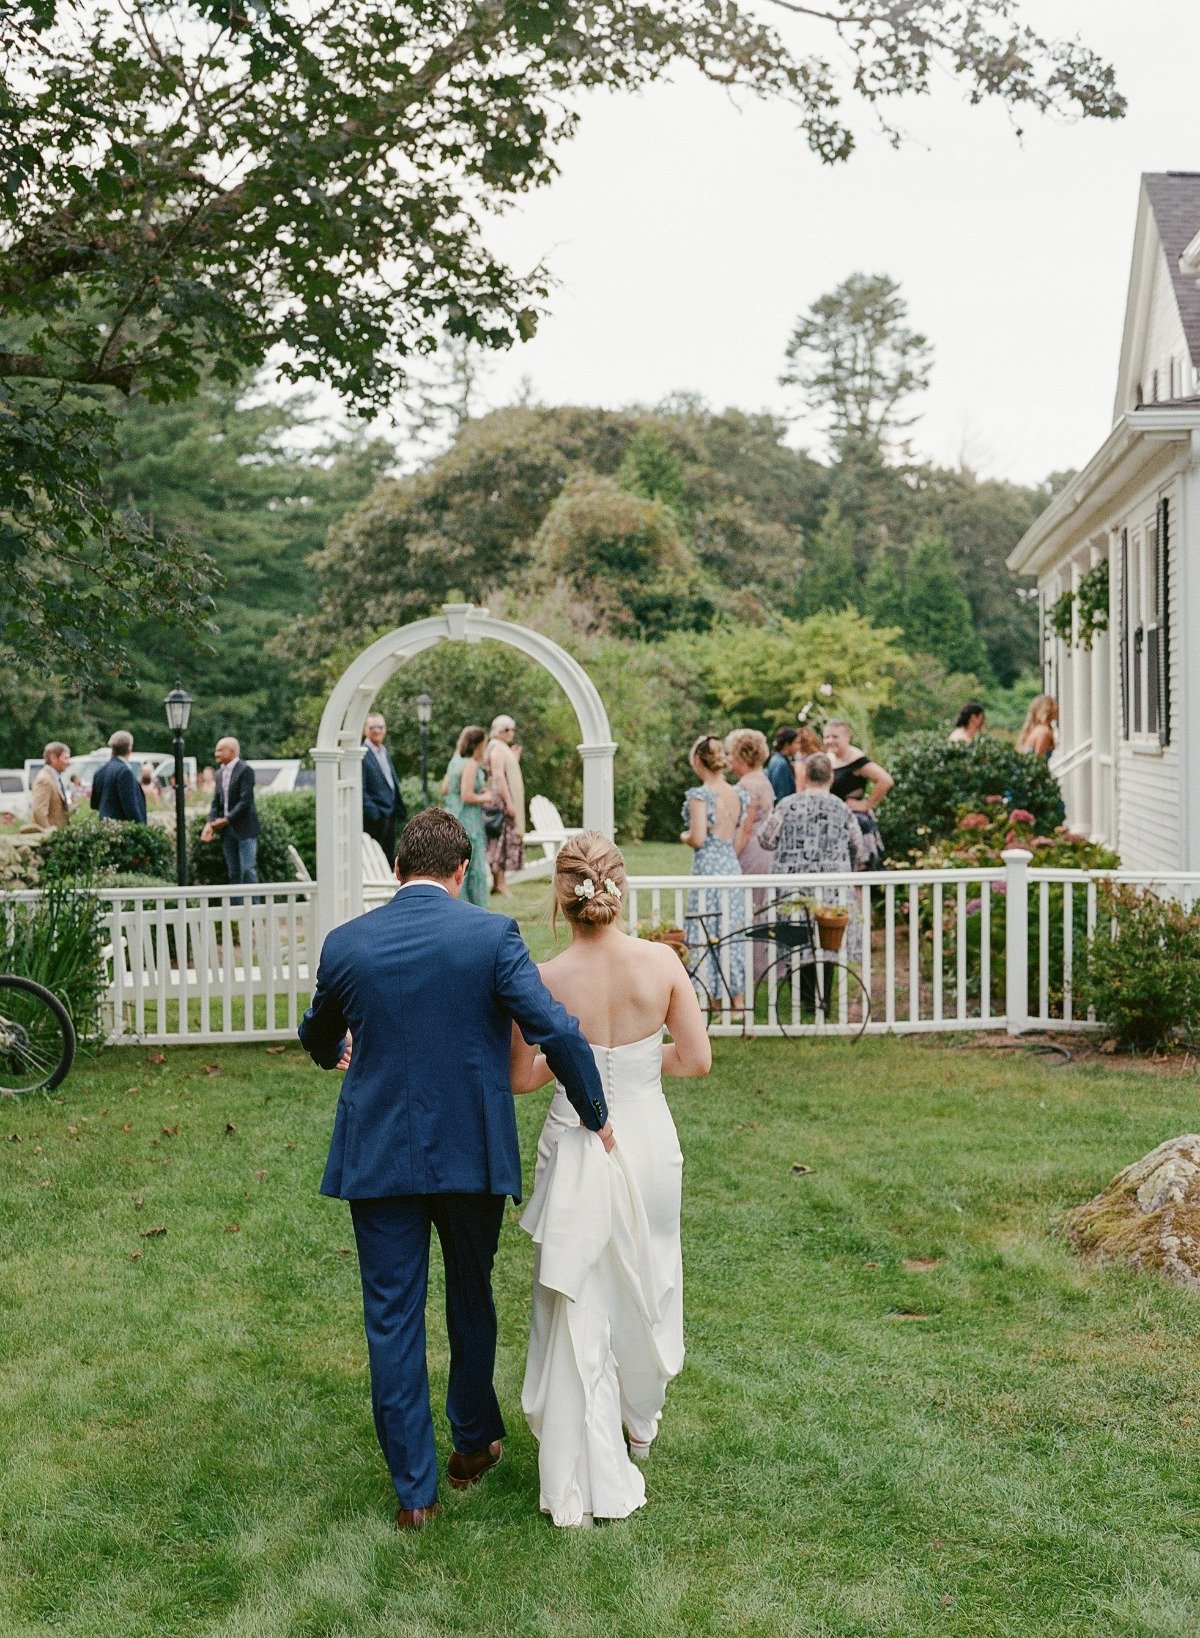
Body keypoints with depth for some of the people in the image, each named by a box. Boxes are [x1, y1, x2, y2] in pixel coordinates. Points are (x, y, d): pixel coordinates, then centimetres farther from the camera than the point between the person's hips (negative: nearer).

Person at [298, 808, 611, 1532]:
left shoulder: (346, 943, -3)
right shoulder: (492, 935, -10)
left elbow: (319, 1039, 14)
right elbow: (555, 1030, -17)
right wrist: (596, 1115, -3)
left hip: (378, 1157, 0)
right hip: (474, 1154, 0)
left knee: (392, 1320, 9)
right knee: (472, 1301, 21)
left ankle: (415, 1490, 15)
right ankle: (475, 1443, 38)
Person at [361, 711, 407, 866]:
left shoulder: (386, 753, 16)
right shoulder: (362, 754, -11)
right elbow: (360, 789, -16)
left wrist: (400, 810, 16)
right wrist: (372, 812, -20)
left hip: (390, 816, 9)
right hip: (374, 818, -9)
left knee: (390, 859, 11)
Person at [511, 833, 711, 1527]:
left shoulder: (544, 981, -17)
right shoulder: (661, 962, -12)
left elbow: (520, 1078, -6)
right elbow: (698, 1058, -5)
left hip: (578, 1151, -2)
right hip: (648, 1142, 3)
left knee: (579, 1312, 9)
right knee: (642, 1288, 25)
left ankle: (590, 1483, 14)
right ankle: (641, 1423, 48)